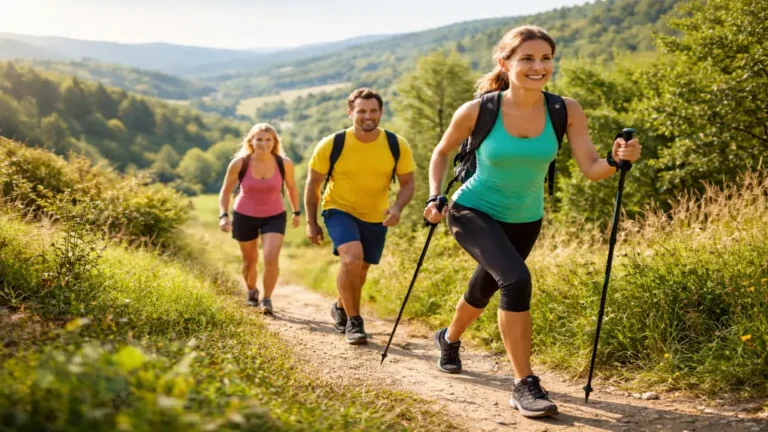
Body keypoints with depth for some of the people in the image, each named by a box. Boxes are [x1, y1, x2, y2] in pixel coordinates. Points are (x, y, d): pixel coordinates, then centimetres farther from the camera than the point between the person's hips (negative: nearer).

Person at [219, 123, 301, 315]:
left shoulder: (284, 163, -16)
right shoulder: (239, 163, -19)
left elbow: (291, 187, 4)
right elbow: (225, 191, -6)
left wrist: (296, 212, 11)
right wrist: (223, 215, -17)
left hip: (274, 217, 0)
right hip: (244, 216, 0)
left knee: (271, 259, -18)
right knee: (250, 260, 16)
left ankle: (267, 299, 2)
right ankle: (251, 292, 45)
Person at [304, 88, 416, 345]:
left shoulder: (397, 146, -14)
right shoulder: (331, 145, -18)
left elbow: (408, 183, -4)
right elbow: (313, 183, -5)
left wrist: (398, 207, -24)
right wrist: (311, 222, -3)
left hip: (375, 217, 3)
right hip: (339, 210, -3)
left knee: (361, 269, 17)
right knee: (352, 258, -27)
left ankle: (341, 308, 48)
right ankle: (353, 321, -10)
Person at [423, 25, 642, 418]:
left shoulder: (566, 111, -16)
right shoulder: (477, 111, -20)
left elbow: (591, 169, -19)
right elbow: (442, 152, -3)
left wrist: (615, 159, -39)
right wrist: (435, 198, -14)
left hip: (524, 220, 4)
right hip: (473, 212, -4)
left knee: (484, 290, 22)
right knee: (516, 280, -28)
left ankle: (449, 339, 55)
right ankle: (524, 385, -15)